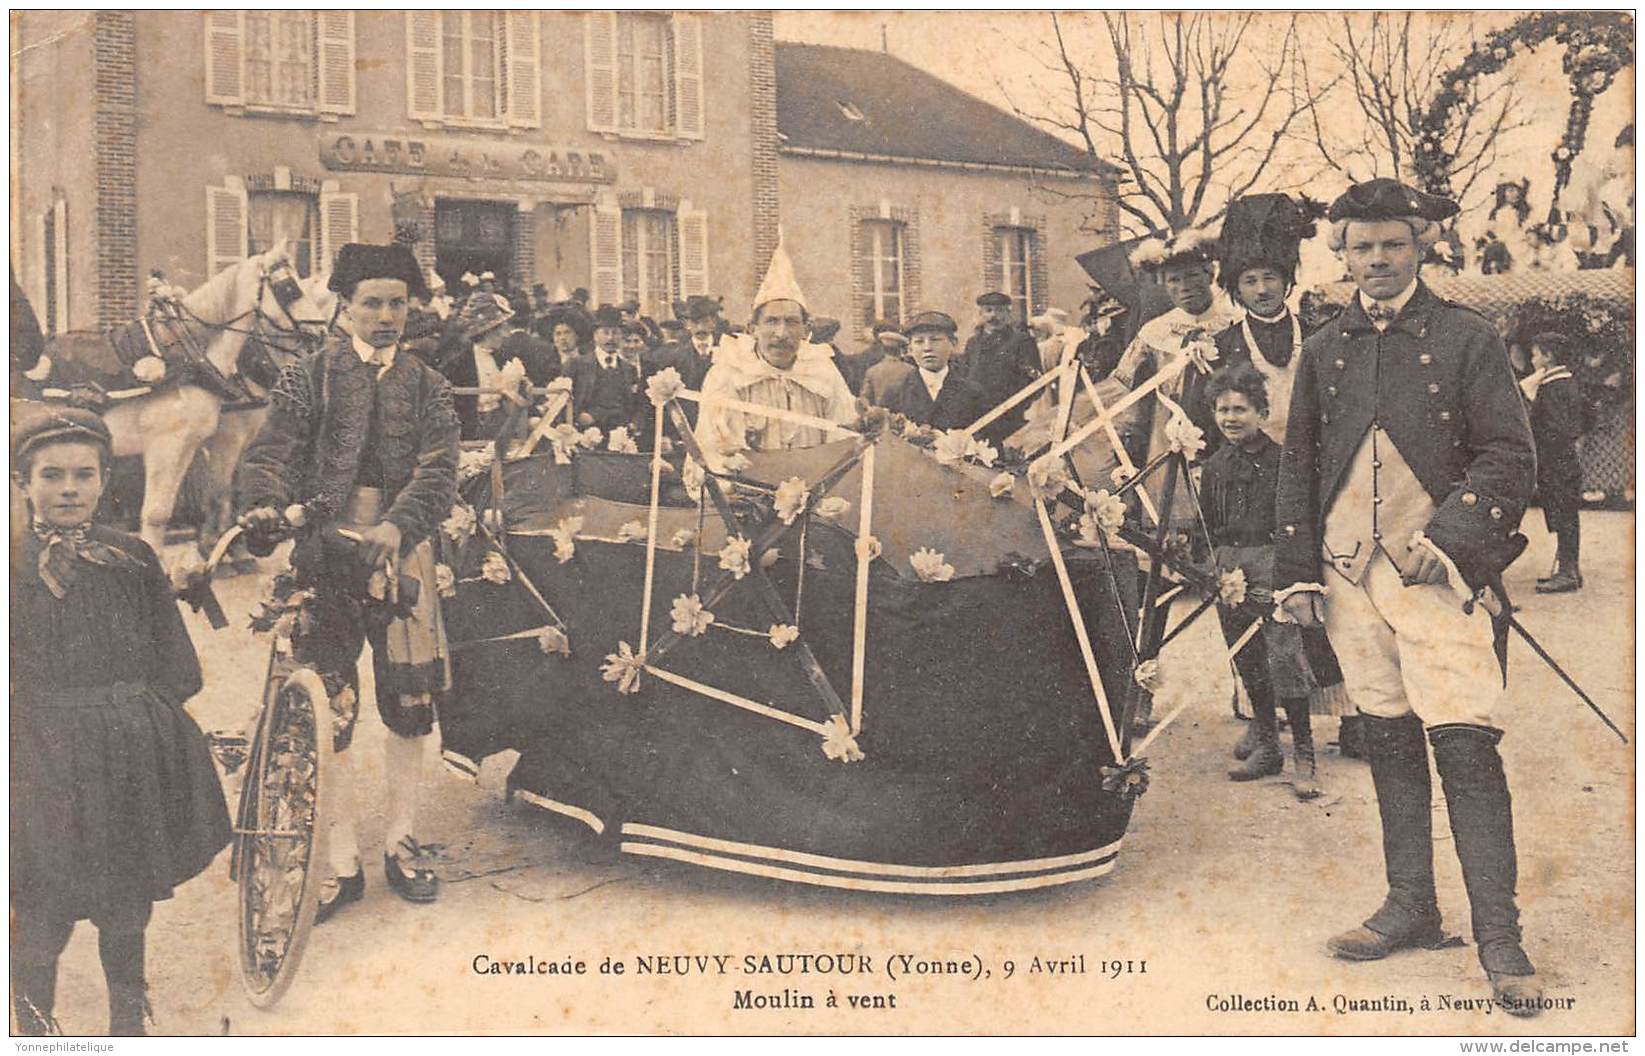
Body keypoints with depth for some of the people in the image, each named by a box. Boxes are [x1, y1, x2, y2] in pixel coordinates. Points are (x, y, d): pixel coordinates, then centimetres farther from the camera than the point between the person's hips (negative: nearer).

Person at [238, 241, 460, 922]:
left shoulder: (427, 388, 11)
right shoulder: (308, 378, 8)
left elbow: (438, 471, -2)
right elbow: (271, 453, -2)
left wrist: (396, 526, -21)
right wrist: (264, 508, -23)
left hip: (403, 551, 2)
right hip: (324, 552, -1)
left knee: (412, 704, 4)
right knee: (328, 712, -1)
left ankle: (401, 843, 22)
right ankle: (343, 862, 9)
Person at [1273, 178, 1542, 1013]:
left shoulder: (1467, 340, 2)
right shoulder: (1324, 351, 13)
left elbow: (1510, 457, -2)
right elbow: (1298, 466, 16)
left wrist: (1447, 538, -15)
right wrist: (1295, 573, 9)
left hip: (1438, 570, -4)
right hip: (1351, 575, 4)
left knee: (1464, 745, -10)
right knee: (1388, 741, 10)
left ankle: (1499, 940, -3)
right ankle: (1411, 908, 23)